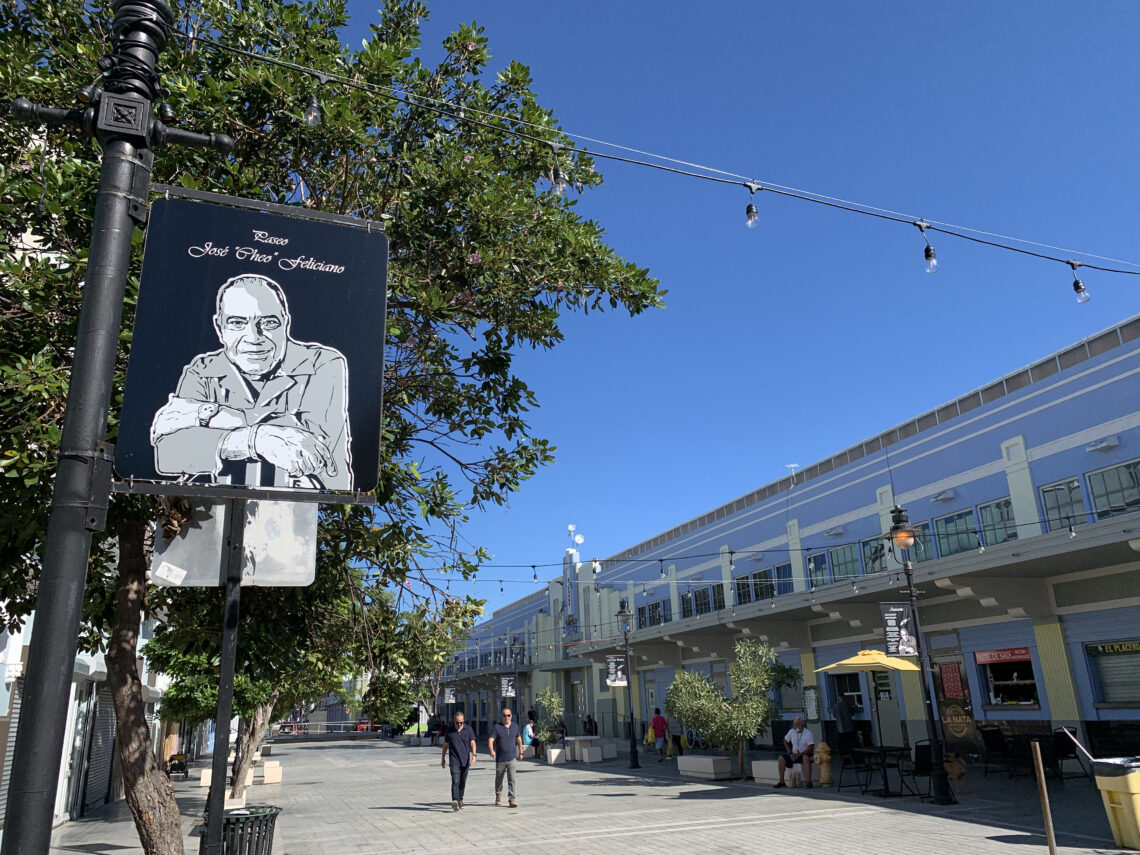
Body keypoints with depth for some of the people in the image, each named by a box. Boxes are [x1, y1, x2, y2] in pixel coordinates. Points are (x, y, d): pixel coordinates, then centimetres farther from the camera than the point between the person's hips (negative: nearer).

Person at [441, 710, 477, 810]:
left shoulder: (468, 730, 0)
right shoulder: (449, 731, 1)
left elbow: (472, 743, -2)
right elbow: (445, 745, 10)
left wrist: (473, 755, -16)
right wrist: (443, 758, 13)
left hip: (465, 760, 2)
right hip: (454, 760, -2)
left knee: (463, 782, 11)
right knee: (455, 781, -15)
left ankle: (460, 799, 28)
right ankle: (454, 801, -22)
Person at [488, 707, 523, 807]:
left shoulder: (515, 726, 5)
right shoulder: (497, 727, -8)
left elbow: (519, 739, 18)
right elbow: (490, 740, -18)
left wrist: (520, 752, 20)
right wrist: (491, 751, -35)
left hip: (512, 758, 1)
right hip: (500, 759, -1)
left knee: (512, 779, -9)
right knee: (499, 779, 15)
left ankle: (511, 800, -8)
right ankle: (498, 796, 38)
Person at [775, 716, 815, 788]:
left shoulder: (808, 733, -13)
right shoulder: (792, 732, 4)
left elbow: (811, 748, -20)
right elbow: (785, 741, 21)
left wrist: (798, 755, -22)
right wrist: (789, 752, 5)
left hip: (804, 755, -5)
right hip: (794, 755, 5)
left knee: (806, 758, -39)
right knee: (781, 758, -16)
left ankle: (808, 782, -37)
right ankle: (781, 781, -9)